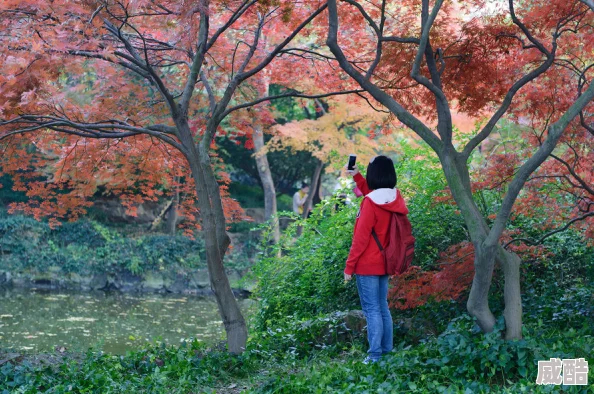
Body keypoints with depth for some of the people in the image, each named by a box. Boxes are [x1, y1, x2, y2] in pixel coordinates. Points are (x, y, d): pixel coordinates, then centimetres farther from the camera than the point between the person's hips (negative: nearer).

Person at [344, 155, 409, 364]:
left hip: (368, 265, -7)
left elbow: (361, 238, -17)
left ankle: (375, 355, -5)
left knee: (372, 310, -5)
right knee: (383, 308, 14)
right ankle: (387, 350, 18)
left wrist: (349, 266, -10)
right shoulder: (394, 198, 3)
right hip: (383, 263, 7)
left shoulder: (370, 203, -18)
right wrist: (356, 176, 20)